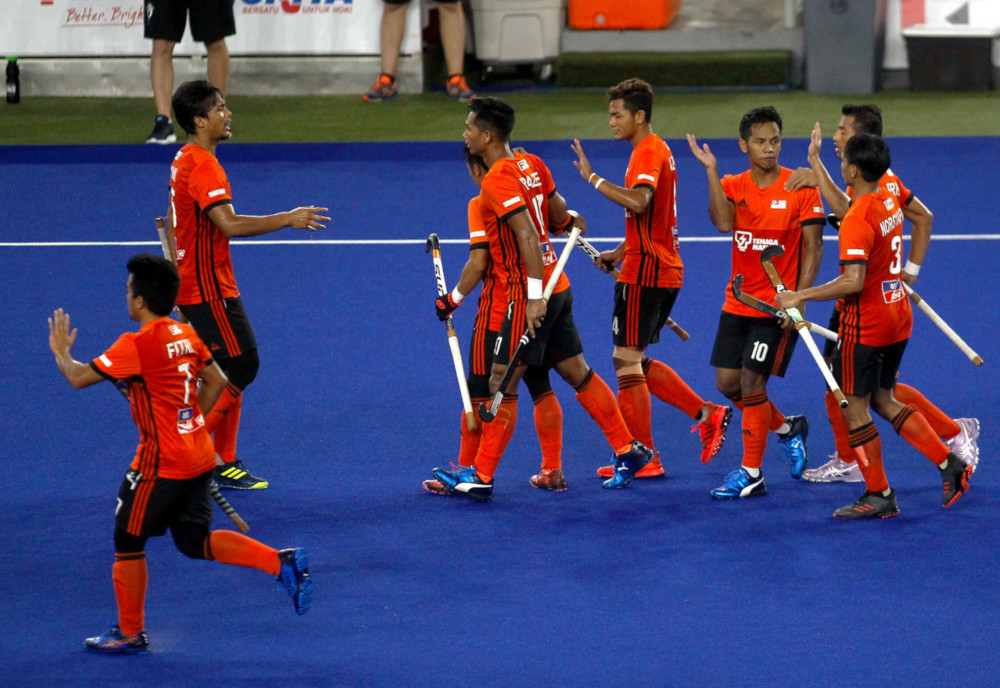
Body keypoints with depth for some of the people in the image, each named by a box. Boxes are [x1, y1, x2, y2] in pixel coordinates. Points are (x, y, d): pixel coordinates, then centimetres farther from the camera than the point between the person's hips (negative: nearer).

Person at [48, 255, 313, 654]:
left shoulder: (136, 345, -18)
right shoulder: (187, 336, 6)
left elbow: (79, 378, -16)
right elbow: (215, 381, 18)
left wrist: (61, 351, 3)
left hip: (160, 464, -8)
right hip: (199, 456, 8)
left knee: (128, 542, 9)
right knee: (194, 541, 16)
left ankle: (130, 633, 20)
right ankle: (282, 562, 2)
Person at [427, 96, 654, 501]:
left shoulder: (497, 180, -18)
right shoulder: (531, 165, 7)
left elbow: (527, 235, -25)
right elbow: (559, 214, 15)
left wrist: (535, 296, -27)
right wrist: (570, 220, 39)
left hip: (530, 297, -9)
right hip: (557, 288, 9)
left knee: (502, 387, -3)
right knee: (578, 374, 16)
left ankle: (481, 478, 1)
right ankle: (629, 451, 20)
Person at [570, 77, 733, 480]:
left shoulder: (648, 152, -15)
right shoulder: (656, 150, 18)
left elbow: (638, 202, -33)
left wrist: (593, 178, -26)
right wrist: (620, 253, 16)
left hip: (646, 273, -10)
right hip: (663, 270, 10)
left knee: (627, 361, -4)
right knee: (637, 362, 16)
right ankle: (707, 415, 14)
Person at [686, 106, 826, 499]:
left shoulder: (801, 188, -8)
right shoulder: (732, 186, 3)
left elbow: (813, 248, -8)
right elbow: (723, 222, -17)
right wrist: (711, 171, -19)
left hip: (778, 305, -5)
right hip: (738, 301, 5)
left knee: (752, 382, -9)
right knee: (727, 382, 5)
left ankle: (751, 474, 0)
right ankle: (787, 428, 31)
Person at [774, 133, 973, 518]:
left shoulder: (857, 222, -23)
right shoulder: (888, 200, 3)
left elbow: (852, 282, -30)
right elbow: (844, 206, 24)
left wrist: (800, 296, -24)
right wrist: (815, 163, 28)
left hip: (865, 326, -9)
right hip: (898, 317, 9)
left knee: (855, 408, 4)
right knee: (883, 400, 20)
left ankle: (879, 496, 10)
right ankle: (949, 464, 12)